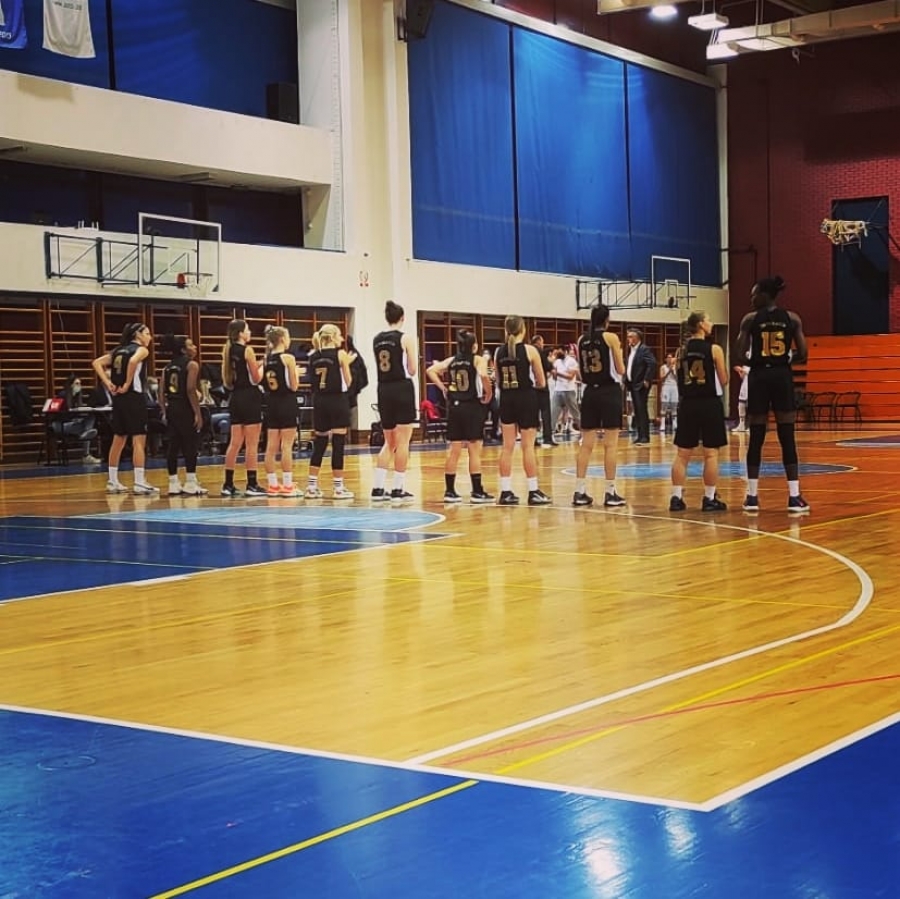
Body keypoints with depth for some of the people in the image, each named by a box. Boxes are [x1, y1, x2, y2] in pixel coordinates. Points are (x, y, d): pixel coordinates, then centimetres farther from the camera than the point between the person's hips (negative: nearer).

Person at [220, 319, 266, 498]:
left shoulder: (228, 351, 10)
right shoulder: (247, 350, -11)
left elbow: (227, 381, 14)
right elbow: (256, 379, -10)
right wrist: (262, 366, 7)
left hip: (236, 398, 7)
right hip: (250, 398, -7)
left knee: (235, 443, 11)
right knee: (251, 445, -3)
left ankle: (228, 484, 12)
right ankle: (252, 485, -1)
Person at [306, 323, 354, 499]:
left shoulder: (313, 356, 8)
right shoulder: (340, 354, -5)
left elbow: (313, 381, 12)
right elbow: (347, 382, -3)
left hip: (319, 401, 5)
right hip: (337, 400, -5)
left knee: (319, 445, 11)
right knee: (338, 444, -2)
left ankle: (312, 486, 10)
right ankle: (338, 488, 0)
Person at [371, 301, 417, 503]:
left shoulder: (377, 339, 7)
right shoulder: (405, 338, -7)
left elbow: (380, 367, 10)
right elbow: (412, 370, -4)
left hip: (384, 389, 5)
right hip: (402, 388, -5)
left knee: (389, 442, 14)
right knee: (402, 442, 0)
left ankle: (378, 488, 9)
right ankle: (398, 490, -1)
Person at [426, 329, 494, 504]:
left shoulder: (451, 360, 9)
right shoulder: (478, 360, -5)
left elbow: (430, 370, 2)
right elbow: (483, 375, -25)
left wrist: (443, 388, 5)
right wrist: (489, 393, -11)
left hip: (454, 406, 5)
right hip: (472, 406, -5)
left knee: (454, 450, 8)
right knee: (475, 450, -1)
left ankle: (449, 491, 10)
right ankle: (477, 492, 2)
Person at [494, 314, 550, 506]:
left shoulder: (499, 352, 3)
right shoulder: (529, 350, -7)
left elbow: (498, 382, 8)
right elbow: (541, 382, -1)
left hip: (506, 399, 4)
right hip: (526, 398, -4)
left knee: (507, 446, 7)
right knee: (528, 446, 0)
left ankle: (505, 492, 8)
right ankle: (533, 491, 3)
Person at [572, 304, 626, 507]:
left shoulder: (582, 340, 7)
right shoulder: (611, 337, -8)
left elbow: (581, 371, 12)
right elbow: (621, 370, -4)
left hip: (590, 392, 5)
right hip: (609, 391, -5)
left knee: (586, 444, 7)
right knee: (610, 444, -1)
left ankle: (580, 491, 6)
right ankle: (610, 492, -1)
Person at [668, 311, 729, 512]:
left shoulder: (682, 350, 5)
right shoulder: (714, 349, -7)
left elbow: (680, 378, 10)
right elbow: (724, 381, -1)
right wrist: (724, 367, 15)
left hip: (687, 404, 4)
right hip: (709, 403, -4)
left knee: (682, 454, 7)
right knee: (711, 454, 2)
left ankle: (676, 497, 6)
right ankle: (709, 499, 4)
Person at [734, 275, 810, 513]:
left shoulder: (750, 319, -2)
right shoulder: (793, 319, 3)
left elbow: (740, 353, -6)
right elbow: (802, 355, 1)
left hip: (759, 377, -1)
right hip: (782, 377, 1)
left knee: (756, 438, 5)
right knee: (787, 438, 1)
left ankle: (752, 496, 6)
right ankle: (794, 497, -3)